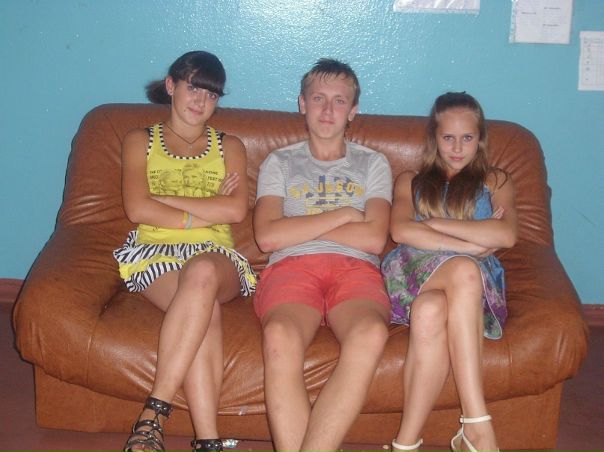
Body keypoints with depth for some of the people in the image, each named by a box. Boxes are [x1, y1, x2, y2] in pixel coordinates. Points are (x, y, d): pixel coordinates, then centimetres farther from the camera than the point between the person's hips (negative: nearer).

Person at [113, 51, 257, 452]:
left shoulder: (229, 147, 21)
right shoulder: (140, 141, 19)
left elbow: (236, 210, 1)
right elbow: (138, 209, 0)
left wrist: (163, 199, -1)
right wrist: (209, 212, -2)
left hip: (216, 256, 1)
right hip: (155, 253, -1)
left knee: (201, 272, -40)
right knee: (203, 308, -37)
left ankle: (154, 414, -40)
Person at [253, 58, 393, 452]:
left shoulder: (373, 164, 23)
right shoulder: (280, 162, 22)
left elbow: (374, 238, 4)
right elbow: (267, 236, 3)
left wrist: (295, 228, 5)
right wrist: (343, 215, 4)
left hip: (356, 270, 1)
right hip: (292, 268, 0)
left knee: (370, 334, -37)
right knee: (281, 336, -38)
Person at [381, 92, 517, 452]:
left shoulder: (496, 182, 26)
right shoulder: (411, 181, 28)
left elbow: (507, 235, 2)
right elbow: (401, 230, 3)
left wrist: (432, 223, 1)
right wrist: (474, 244, -5)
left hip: (477, 287, 0)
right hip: (415, 275, 0)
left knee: (430, 310, -39)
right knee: (464, 269, -39)